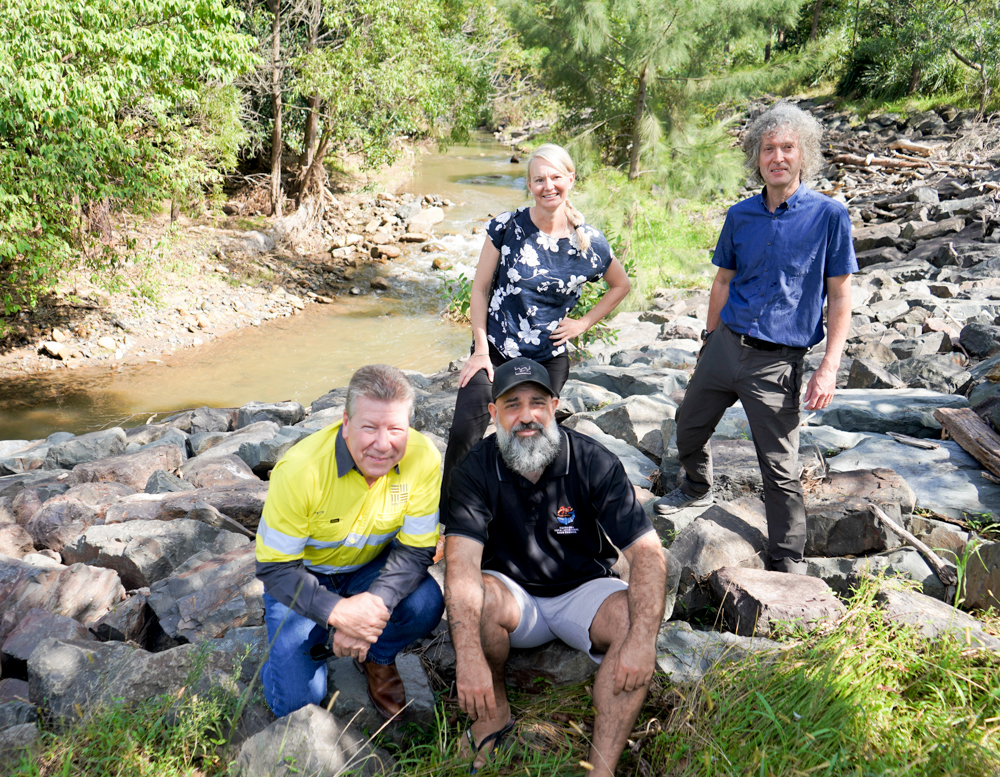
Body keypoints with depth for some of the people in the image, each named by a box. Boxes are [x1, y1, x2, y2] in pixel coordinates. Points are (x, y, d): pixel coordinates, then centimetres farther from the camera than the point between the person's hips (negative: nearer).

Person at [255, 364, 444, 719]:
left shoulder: (423, 458, -25)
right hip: (302, 574, -2)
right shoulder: (301, 469, -31)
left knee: (427, 604, -27)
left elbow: (416, 550, -17)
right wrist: (337, 611, -37)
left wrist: (373, 603, -34)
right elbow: (275, 567, -22)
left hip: (371, 566, 2)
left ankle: (377, 658, 6)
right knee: (297, 698, -16)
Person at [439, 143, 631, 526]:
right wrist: (480, 350, -5)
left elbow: (621, 285, 14)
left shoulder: (589, 242, -4)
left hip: (548, 360, 1)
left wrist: (583, 323, 3)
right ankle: (447, 518, 4)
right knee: (464, 433, -16)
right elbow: (480, 288, -1)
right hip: (495, 352, -1)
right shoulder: (506, 228, -7)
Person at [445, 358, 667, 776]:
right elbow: (461, 561, -25)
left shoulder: (595, 462, -15)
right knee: (472, 599, -32)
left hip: (582, 590, 0)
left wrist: (643, 640, -35)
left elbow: (647, 552, -19)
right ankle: (493, 713, -5)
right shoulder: (476, 470, -14)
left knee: (634, 622, -29)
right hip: (513, 595, 0)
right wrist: (469, 657, -39)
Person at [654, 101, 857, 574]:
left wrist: (829, 368, -14)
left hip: (777, 361, -4)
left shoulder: (828, 215, -8)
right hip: (725, 345, 5)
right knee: (689, 429, 19)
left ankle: (789, 564, 18)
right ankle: (697, 489, 50)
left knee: (781, 470, 1)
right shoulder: (740, 216, 4)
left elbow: (839, 298, -7)